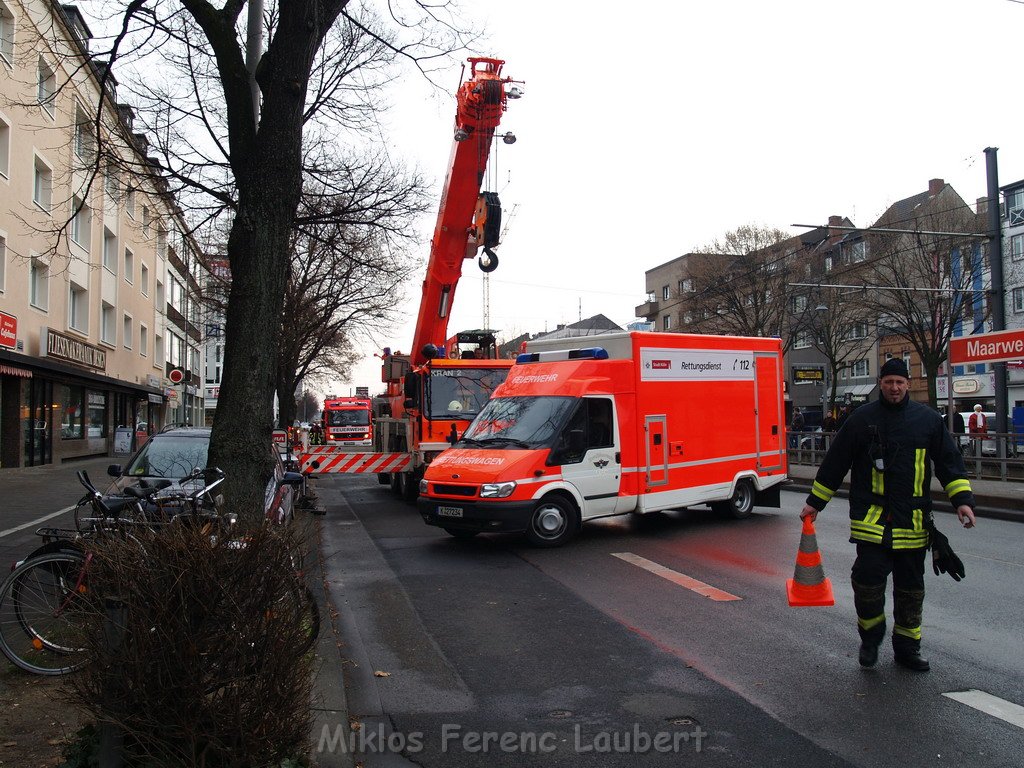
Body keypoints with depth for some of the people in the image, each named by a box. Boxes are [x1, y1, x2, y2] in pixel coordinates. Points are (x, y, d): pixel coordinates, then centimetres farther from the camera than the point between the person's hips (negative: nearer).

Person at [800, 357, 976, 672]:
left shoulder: (928, 419, 6)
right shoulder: (862, 418, 1)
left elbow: (950, 462, 10)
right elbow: (834, 463, 5)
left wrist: (962, 499, -4)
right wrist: (815, 502, 7)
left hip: (913, 521, 3)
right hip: (871, 516, -2)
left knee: (911, 587, 11)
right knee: (868, 577, -11)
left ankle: (907, 646, 27)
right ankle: (870, 637, 14)